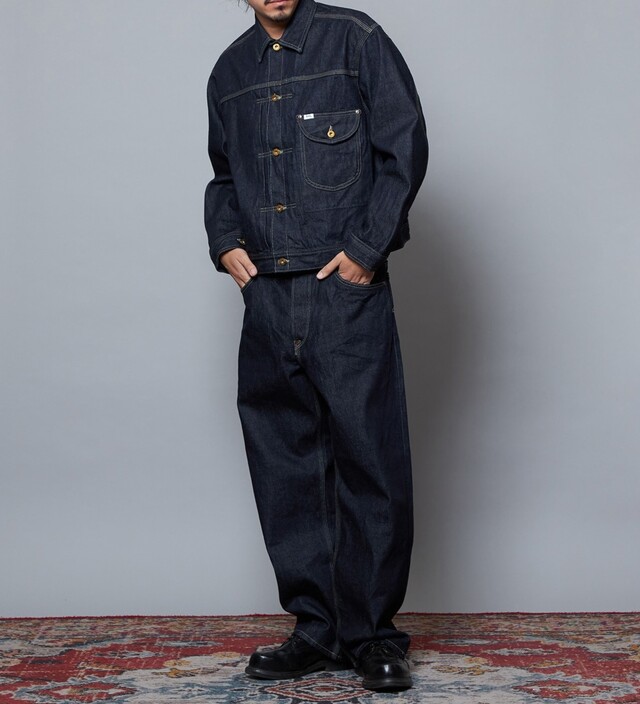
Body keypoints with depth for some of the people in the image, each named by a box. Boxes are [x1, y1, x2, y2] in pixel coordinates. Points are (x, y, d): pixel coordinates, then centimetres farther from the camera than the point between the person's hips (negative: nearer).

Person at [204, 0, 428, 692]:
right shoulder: (230, 72, 16)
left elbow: (405, 147, -4)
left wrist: (366, 248, -9)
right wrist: (225, 241, 8)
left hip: (347, 292, -5)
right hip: (267, 299, 5)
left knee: (369, 463, -3)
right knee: (285, 467, 6)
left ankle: (373, 634, 10)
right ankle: (318, 629, 18)